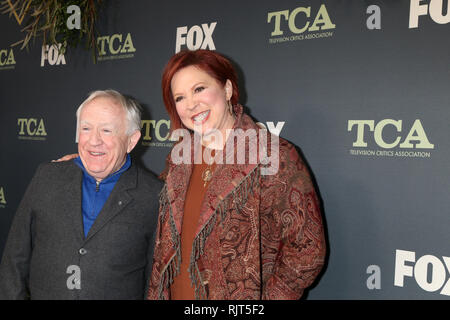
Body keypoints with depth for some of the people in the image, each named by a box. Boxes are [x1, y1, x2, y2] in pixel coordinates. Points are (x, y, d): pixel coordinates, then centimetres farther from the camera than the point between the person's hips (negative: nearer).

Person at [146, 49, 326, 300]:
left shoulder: (275, 157, -16)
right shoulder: (179, 159, 2)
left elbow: (308, 251, -17)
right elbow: (167, 245, 12)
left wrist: (261, 300, -17)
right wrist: (157, 295, 2)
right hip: (176, 294, 5)